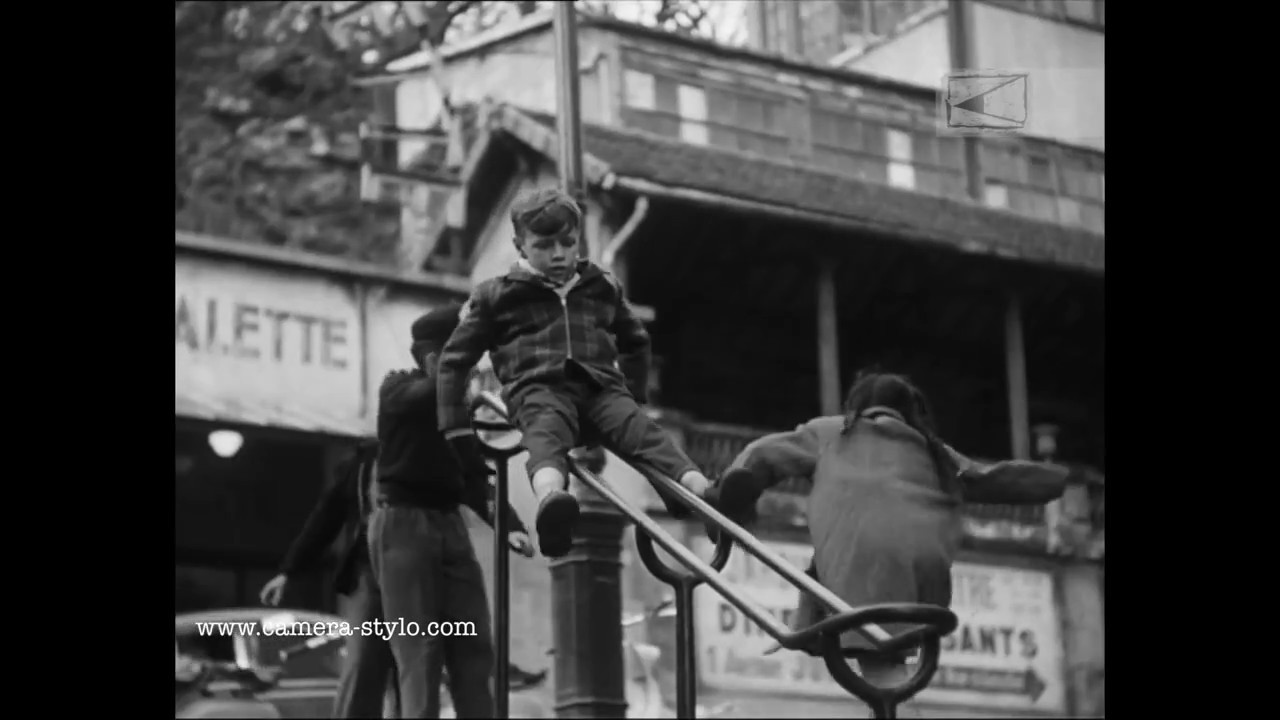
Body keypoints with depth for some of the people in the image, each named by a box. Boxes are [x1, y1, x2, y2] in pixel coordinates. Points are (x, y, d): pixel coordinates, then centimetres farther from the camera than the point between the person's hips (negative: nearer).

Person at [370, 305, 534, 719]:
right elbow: (434, 391, -25)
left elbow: (474, 475, 13)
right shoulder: (399, 388, -1)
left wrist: (508, 524, 1)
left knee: (474, 647, -1)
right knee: (420, 651, -11)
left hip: (450, 525, 6)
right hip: (404, 522, -6)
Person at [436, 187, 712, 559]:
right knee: (547, 434, -39)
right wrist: (455, 427, 10)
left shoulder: (603, 288, 24)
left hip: (601, 388, 4)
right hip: (538, 389, -4)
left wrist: (634, 396, 34)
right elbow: (454, 359, 16)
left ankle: (704, 494, -54)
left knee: (641, 429, -28)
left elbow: (635, 342, 41)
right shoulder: (496, 296, 14)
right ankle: (551, 500, -73)